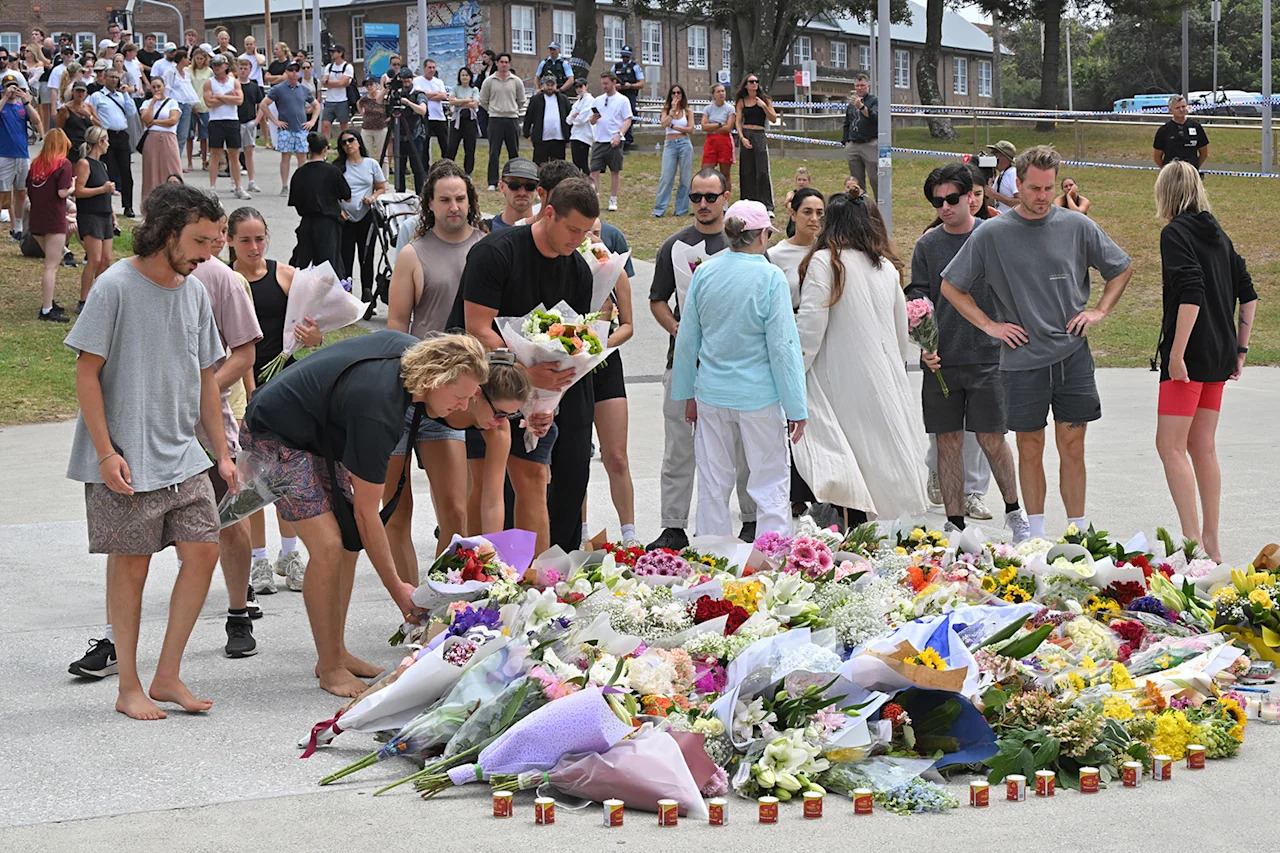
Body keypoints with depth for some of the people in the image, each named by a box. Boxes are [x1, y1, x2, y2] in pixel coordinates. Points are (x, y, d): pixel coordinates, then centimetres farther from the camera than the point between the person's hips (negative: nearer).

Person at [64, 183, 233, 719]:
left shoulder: (195, 293, 9)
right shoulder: (117, 286, -10)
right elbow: (87, 373, -10)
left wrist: (222, 454, 14)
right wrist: (106, 452, -14)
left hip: (183, 455, 6)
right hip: (125, 462, -6)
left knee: (202, 551, -1)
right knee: (130, 567, 1)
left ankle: (167, 676, 10)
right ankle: (129, 688, 12)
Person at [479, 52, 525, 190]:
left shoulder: (517, 81, 6)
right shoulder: (489, 81, 2)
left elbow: (521, 101, 17)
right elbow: (483, 101, 11)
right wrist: (493, 111, 11)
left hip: (512, 119, 2)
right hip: (495, 120, -2)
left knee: (514, 152, 6)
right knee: (494, 152, -4)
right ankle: (492, 182, -1)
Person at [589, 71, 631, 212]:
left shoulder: (622, 100, 1)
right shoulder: (598, 100, 14)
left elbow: (628, 120, -5)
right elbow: (592, 122, 15)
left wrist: (619, 135, -19)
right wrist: (594, 118, -9)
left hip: (614, 142, -4)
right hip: (598, 141, 4)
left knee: (615, 171, 4)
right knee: (594, 170, -5)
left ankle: (613, 200, 13)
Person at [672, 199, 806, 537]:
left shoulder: (704, 273, 1)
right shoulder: (770, 277, -12)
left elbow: (687, 340, 7)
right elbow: (782, 346, -11)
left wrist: (688, 394, 17)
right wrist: (795, 407, -7)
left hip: (711, 394, 4)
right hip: (759, 395, -4)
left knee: (713, 485, 13)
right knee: (770, 484, 4)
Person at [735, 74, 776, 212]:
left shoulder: (764, 99, 5)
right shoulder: (741, 101, 8)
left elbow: (774, 119, 3)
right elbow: (738, 122, 5)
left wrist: (764, 106, -10)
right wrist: (742, 138, -9)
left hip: (760, 136, -2)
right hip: (745, 136, 2)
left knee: (763, 172, -9)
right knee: (747, 172, 3)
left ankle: (768, 207, -10)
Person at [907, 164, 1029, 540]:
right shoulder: (927, 246, 7)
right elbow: (918, 297, 4)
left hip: (987, 357, -2)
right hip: (940, 360, 2)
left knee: (991, 439, -1)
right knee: (948, 441, 5)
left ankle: (1014, 511, 19)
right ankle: (955, 522, 14)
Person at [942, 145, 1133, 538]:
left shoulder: (1077, 226, 3)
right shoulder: (992, 234, -1)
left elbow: (1121, 270, 18)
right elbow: (951, 287, 7)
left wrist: (1099, 311, 6)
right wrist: (988, 325, 0)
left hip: (1073, 355, 1)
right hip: (1022, 359, -1)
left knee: (1072, 448, 2)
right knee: (1030, 450, 5)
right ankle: (1036, 535, 15)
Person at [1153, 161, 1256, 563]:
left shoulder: (1175, 233, -10)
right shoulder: (1217, 234, 14)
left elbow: (1191, 295, -21)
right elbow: (1248, 294, 15)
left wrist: (1176, 353, -20)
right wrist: (1240, 349, 19)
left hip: (1189, 355, -8)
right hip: (1219, 356, 8)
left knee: (1170, 446, -5)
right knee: (1202, 446, 13)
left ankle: (1192, 540, -10)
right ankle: (1211, 544, 16)